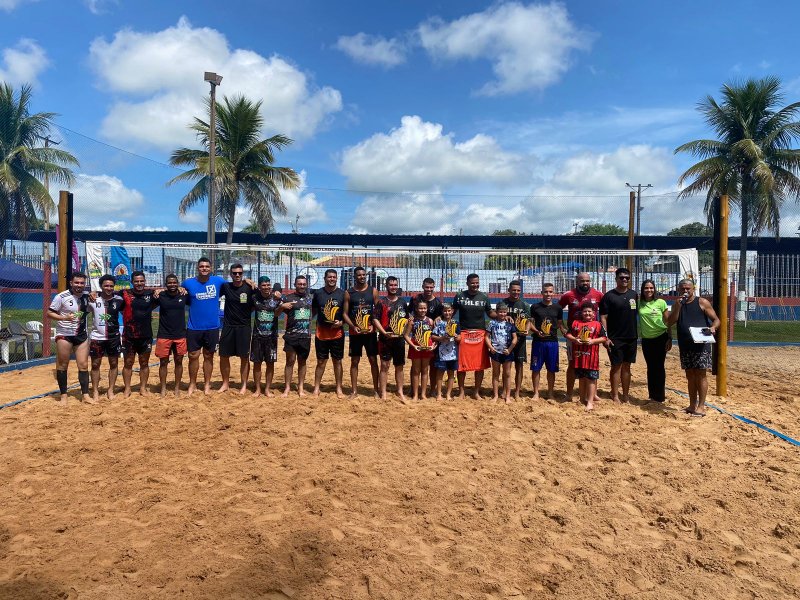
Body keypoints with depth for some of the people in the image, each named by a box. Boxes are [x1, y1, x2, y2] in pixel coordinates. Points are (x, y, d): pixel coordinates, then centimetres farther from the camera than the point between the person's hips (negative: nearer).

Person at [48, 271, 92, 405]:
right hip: (64, 335, -4)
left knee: (84, 365, 1)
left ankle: (85, 395, 6)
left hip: (81, 335, 4)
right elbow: (49, 313, -7)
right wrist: (64, 317, -23)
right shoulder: (61, 297, -9)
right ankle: (63, 395, 14)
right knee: (62, 365, 4)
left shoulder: (86, 297, 5)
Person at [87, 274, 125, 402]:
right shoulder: (93, 299, -4)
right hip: (96, 337, -1)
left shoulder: (118, 300, -1)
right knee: (95, 364, 5)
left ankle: (110, 390, 18)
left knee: (114, 363, 6)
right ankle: (95, 391, 15)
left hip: (113, 337, 1)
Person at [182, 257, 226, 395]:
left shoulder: (218, 281, -2)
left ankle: (207, 384, 24)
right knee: (193, 356, 5)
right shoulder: (188, 282, -3)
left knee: (208, 356, 11)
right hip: (193, 327, 0)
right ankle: (192, 384, 21)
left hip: (212, 327, 1)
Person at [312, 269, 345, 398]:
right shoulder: (318, 293, 2)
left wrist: (341, 322, -12)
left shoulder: (342, 294, -1)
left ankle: (339, 388, 18)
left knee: (337, 361, 8)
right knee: (321, 361, 6)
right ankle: (316, 388, 15)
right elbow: (313, 311, 10)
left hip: (337, 332, 0)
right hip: (321, 332, 0)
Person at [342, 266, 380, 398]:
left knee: (373, 360, 3)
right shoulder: (349, 293, 2)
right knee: (354, 361, 5)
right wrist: (353, 326, -13)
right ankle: (354, 390, 12)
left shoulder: (373, 291, 3)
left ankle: (376, 389, 13)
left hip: (370, 331, 0)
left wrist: (373, 325, -10)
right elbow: (345, 313, 1)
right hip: (355, 332, 0)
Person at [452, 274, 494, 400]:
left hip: (480, 334, 2)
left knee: (480, 365, 4)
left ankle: (477, 392, 17)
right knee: (461, 365, 1)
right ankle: (461, 391, 17)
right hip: (464, 333, -1)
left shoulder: (484, 297, 6)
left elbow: (490, 313, 13)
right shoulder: (459, 296, 2)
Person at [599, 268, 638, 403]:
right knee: (616, 366, 0)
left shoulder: (634, 294, 7)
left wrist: (640, 331, 9)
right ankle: (615, 396, 6)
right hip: (615, 338, -4)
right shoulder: (609, 296, -6)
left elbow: (639, 312, 16)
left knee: (627, 366, 10)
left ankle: (626, 394, 17)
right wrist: (605, 337, -14)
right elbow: (603, 317, -8)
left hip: (631, 337, 4)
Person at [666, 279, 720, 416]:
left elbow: (716, 319, 0)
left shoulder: (702, 302, -1)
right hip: (685, 346, 5)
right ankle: (692, 405, 19)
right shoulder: (677, 304, 11)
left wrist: (713, 327, -22)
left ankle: (701, 407, 1)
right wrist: (678, 305, -9)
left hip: (701, 344, -4)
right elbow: (670, 322, -1)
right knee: (690, 375, 10)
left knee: (700, 374, -4)